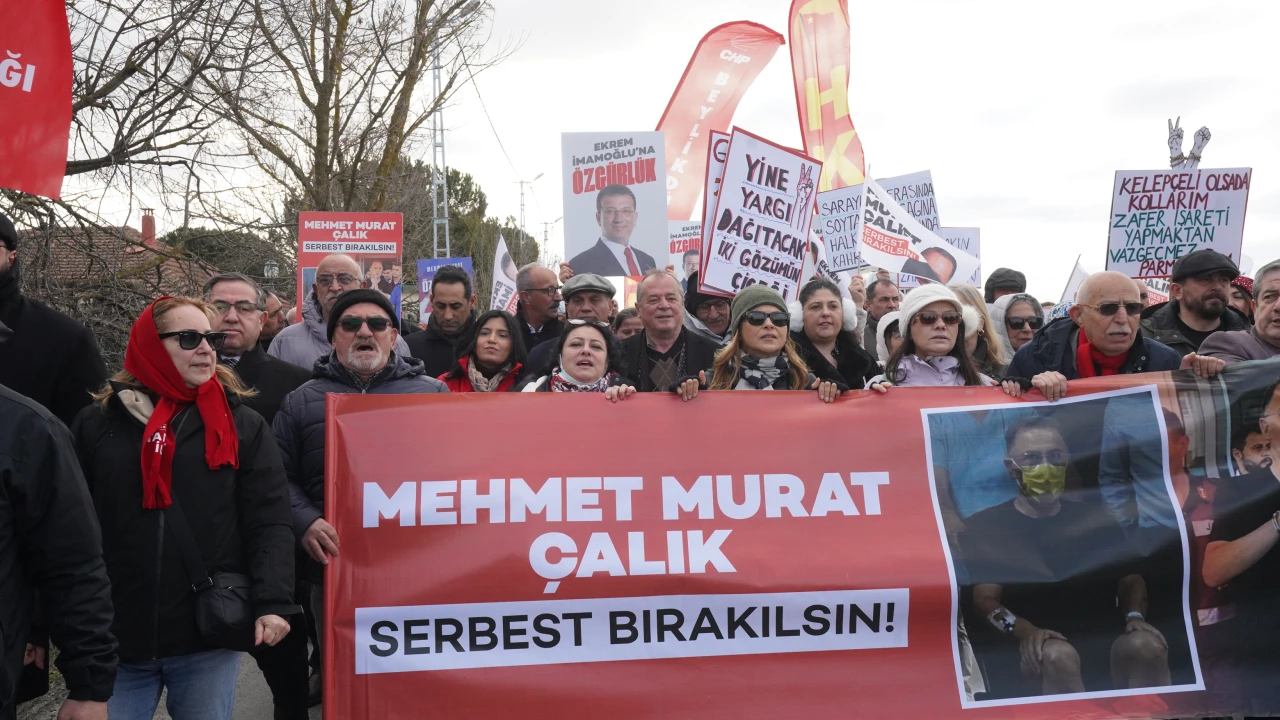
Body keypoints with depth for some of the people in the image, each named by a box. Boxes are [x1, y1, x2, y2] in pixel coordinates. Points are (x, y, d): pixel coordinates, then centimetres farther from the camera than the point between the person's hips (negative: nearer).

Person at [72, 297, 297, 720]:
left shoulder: (242, 425, 5)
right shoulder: (96, 424, 6)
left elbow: (268, 522, -1)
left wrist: (272, 603, -13)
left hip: (210, 638, 0)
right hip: (113, 638, 1)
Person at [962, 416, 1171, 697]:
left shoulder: (1095, 519, 22)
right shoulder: (984, 527, 8)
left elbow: (1129, 579, 16)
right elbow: (984, 598, -4)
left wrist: (1134, 616, -8)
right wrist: (1024, 631, -25)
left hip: (1100, 645, 3)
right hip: (1028, 652, -3)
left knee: (1145, 644, -30)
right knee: (1057, 655, -38)